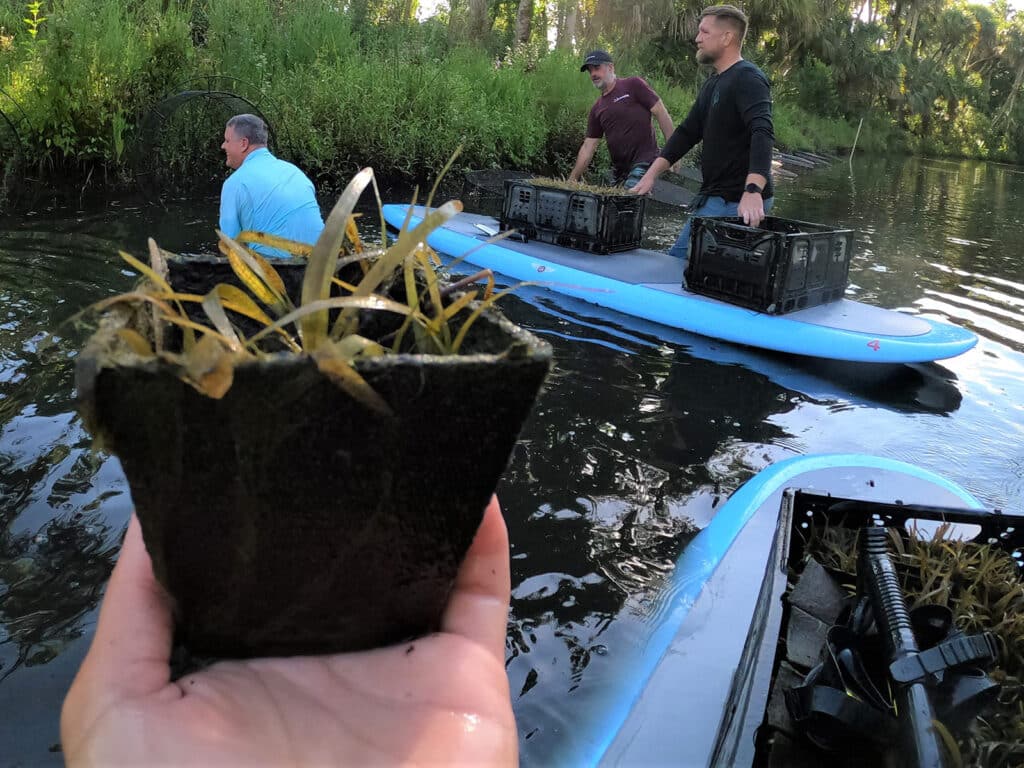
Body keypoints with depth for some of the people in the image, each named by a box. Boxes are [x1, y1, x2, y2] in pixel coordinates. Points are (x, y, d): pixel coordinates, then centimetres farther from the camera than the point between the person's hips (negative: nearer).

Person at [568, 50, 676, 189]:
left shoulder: (633, 85, -1)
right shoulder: (596, 109, 15)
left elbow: (661, 112, -4)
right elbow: (588, 146, 14)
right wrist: (572, 179, 8)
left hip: (644, 162, -6)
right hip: (619, 170, 6)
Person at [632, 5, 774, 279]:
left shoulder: (747, 78, -13)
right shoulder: (713, 84, 19)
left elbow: (762, 133, -27)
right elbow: (687, 132, 22)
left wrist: (753, 191, -41)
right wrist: (651, 174, 12)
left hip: (739, 203, -10)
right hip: (713, 198, 10)